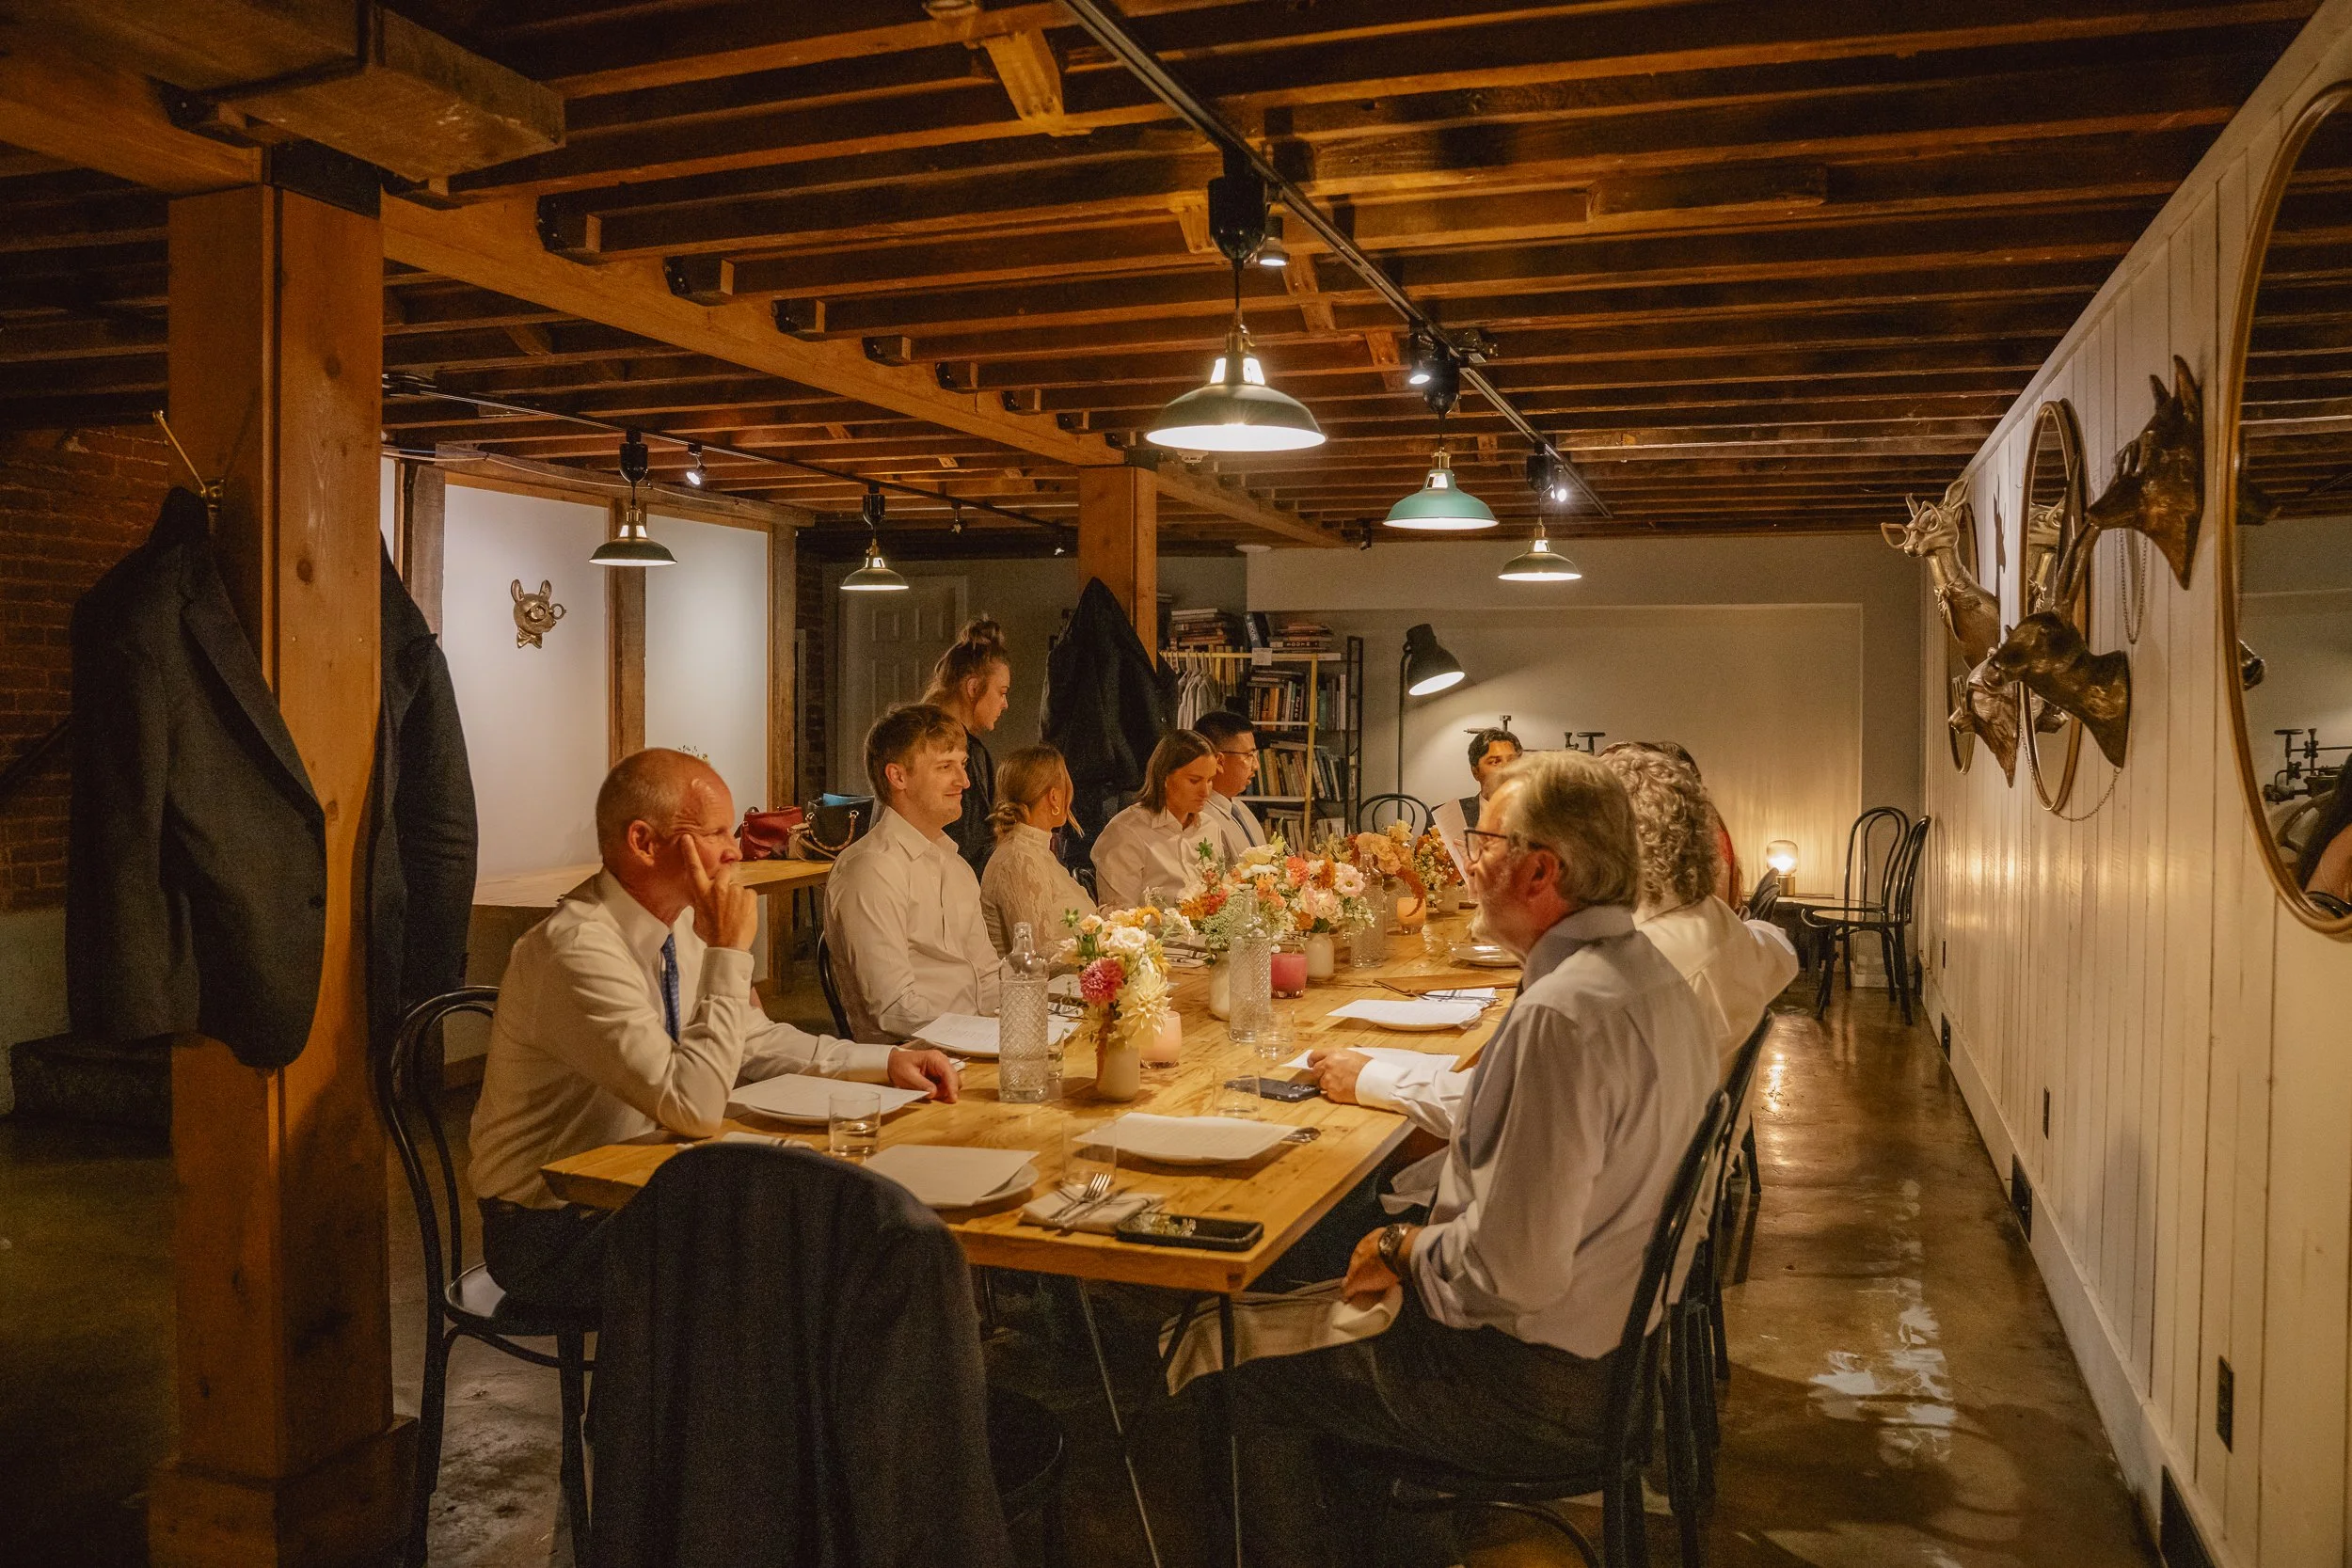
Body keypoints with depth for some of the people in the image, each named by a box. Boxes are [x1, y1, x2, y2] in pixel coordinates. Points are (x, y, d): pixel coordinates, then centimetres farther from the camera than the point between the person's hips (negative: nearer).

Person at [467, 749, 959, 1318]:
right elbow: (694, 1109, -32)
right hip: (554, 1229, -8)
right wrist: (730, 952, -28)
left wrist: (884, 1061, 1)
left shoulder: (681, 925, 0)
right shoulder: (577, 948, -26)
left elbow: (755, 1042, 13)